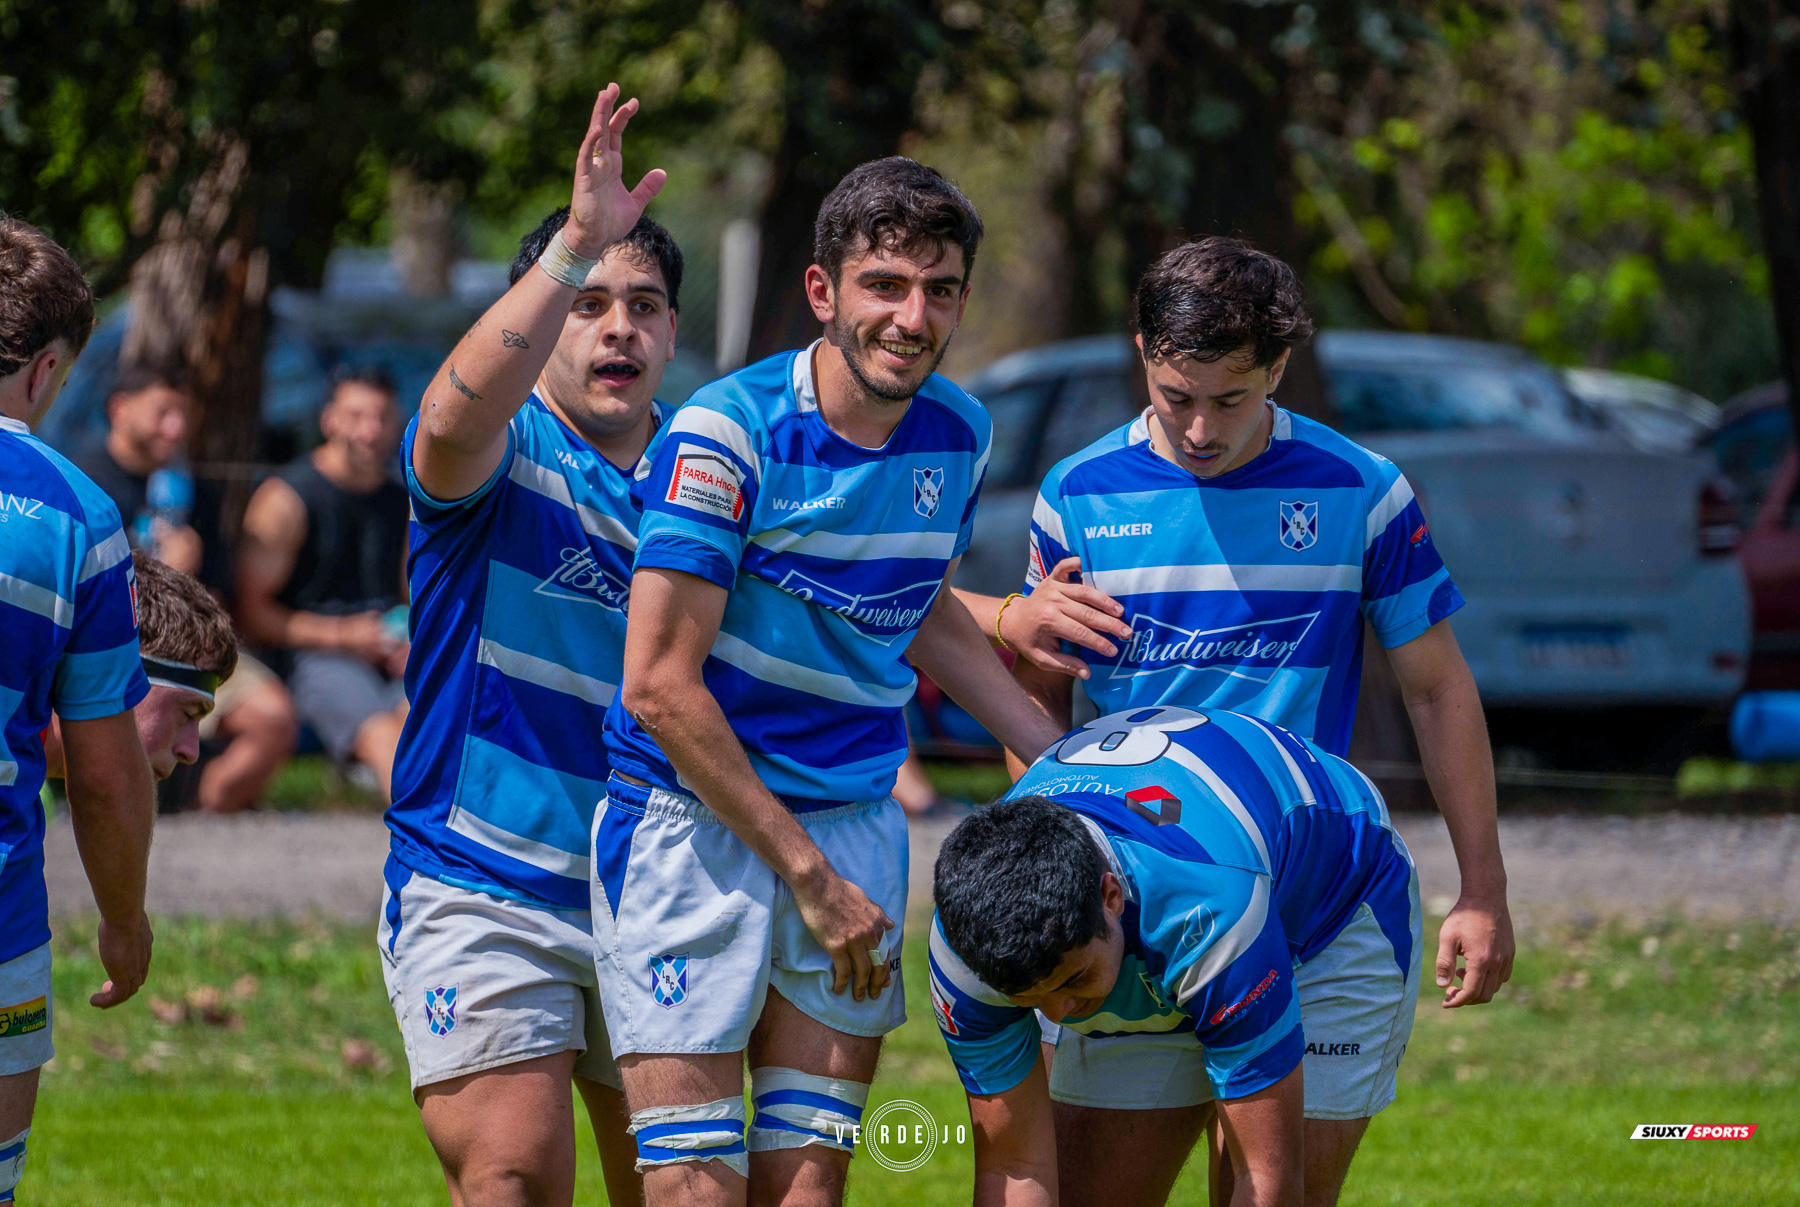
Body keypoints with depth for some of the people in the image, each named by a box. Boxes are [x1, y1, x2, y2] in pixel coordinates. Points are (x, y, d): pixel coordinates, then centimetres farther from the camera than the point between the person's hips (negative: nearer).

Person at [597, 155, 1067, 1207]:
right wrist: (808, 872, -15)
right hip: (691, 816, -5)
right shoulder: (728, 432, -15)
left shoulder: (960, 436, 4)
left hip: (857, 821, 5)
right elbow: (659, 684, -17)